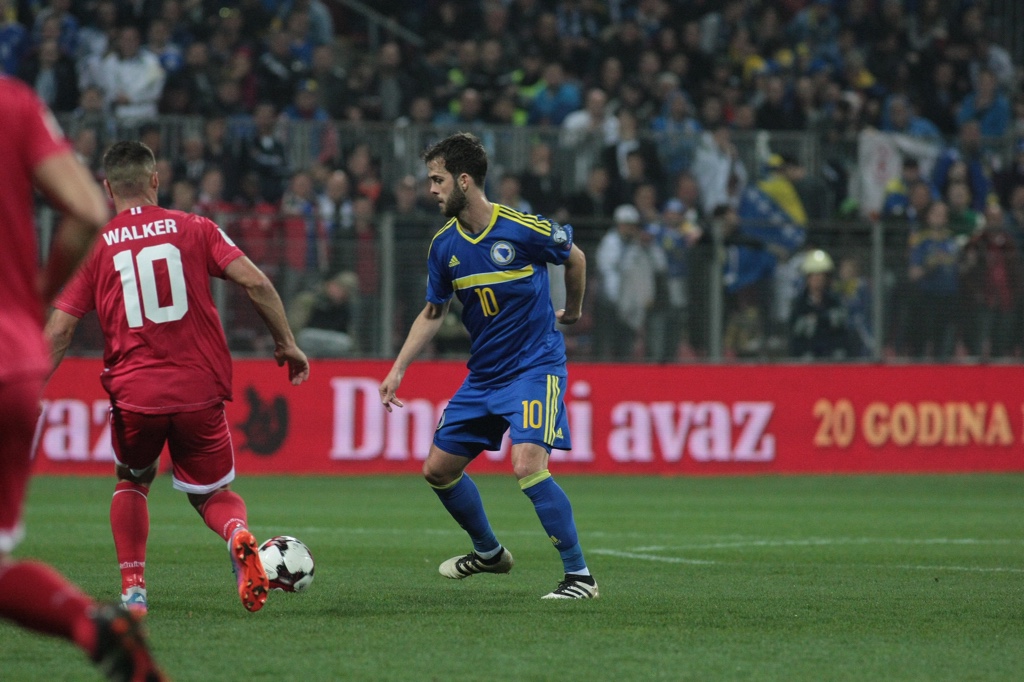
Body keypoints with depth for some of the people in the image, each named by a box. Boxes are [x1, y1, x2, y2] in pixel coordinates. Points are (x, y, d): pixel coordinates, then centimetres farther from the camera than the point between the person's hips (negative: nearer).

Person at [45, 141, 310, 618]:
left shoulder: (93, 247, 4)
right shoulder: (195, 229, 5)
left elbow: (59, 332, 1)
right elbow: (254, 282, -7)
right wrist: (286, 343, 3)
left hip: (134, 395, 0)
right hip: (200, 392, 0)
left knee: (133, 481, 27)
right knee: (212, 494, 16)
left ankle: (133, 590, 13)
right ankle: (238, 535, -19)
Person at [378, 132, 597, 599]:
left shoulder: (523, 229, -17)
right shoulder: (444, 245, -1)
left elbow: (575, 259, 3)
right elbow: (433, 313, 12)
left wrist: (572, 312, 18)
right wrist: (398, 370, 5)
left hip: (536, 367, -7)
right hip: (483, 376, 7)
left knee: (527, 465, -25)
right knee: (438, 469, 9)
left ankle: (579, 575, -16)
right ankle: (489, 553, 33)